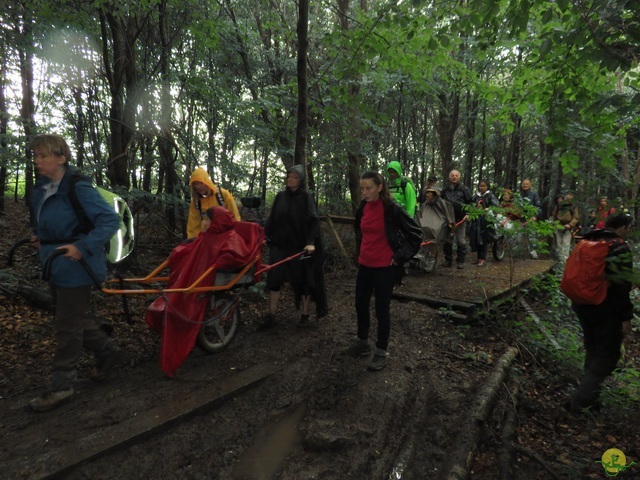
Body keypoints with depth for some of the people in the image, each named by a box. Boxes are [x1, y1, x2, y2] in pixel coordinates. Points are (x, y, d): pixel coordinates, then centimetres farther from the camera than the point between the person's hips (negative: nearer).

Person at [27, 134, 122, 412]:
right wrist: (39, 236, 10)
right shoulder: (41, 189, 8)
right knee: (76, 317, 20)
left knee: (67, 326, 2)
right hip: (56, 266, 9)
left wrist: (82, 247, -28)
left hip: (76, 267, -9)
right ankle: (108, 352, 39)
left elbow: (110, 220, -23)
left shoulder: (78, 189, -19)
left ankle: (62, 387, 17)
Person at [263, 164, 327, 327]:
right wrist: (266, 236, 10)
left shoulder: (306, 197, -3)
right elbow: (272, 219, 13)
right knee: (274, 278, 0)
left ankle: (304, 315, 18)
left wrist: (311, 242, -22)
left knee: (303, 280, 6)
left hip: (300, 245, -3)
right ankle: (270, 313, 10)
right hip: (280, 244, 3)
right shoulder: (280, 196, 8)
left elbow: (313, 221, -11)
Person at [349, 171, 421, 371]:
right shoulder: (363, 207, 2)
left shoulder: (391, 209, -16)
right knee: (360, 304, 15)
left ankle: (381, 353, 20)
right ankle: (362, 342, 36)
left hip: (385, 267, -6)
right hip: (365, 264, 6)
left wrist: (400, 256, -11)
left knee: (381, 309, 4)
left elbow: (415, 232, -11)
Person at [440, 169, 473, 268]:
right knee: (447, 240, 4)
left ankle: (460, 261, 9)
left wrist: (468, 214, -9)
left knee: (460, 241, 1)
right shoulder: (445, 190, 11)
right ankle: (448, 260, 13)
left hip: (460, 219, -2)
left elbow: (470, 202, 4)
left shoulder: (464, 189, 4)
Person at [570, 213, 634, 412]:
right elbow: (621, 286, -20)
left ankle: (590, 393, 35)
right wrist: (626, 317, -14)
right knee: (608, 355, 5)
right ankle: (582, 399, 1)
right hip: (606, 311, -7)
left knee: (592, 349, 23)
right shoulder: (620, 248, -16)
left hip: (583, 306, 7)